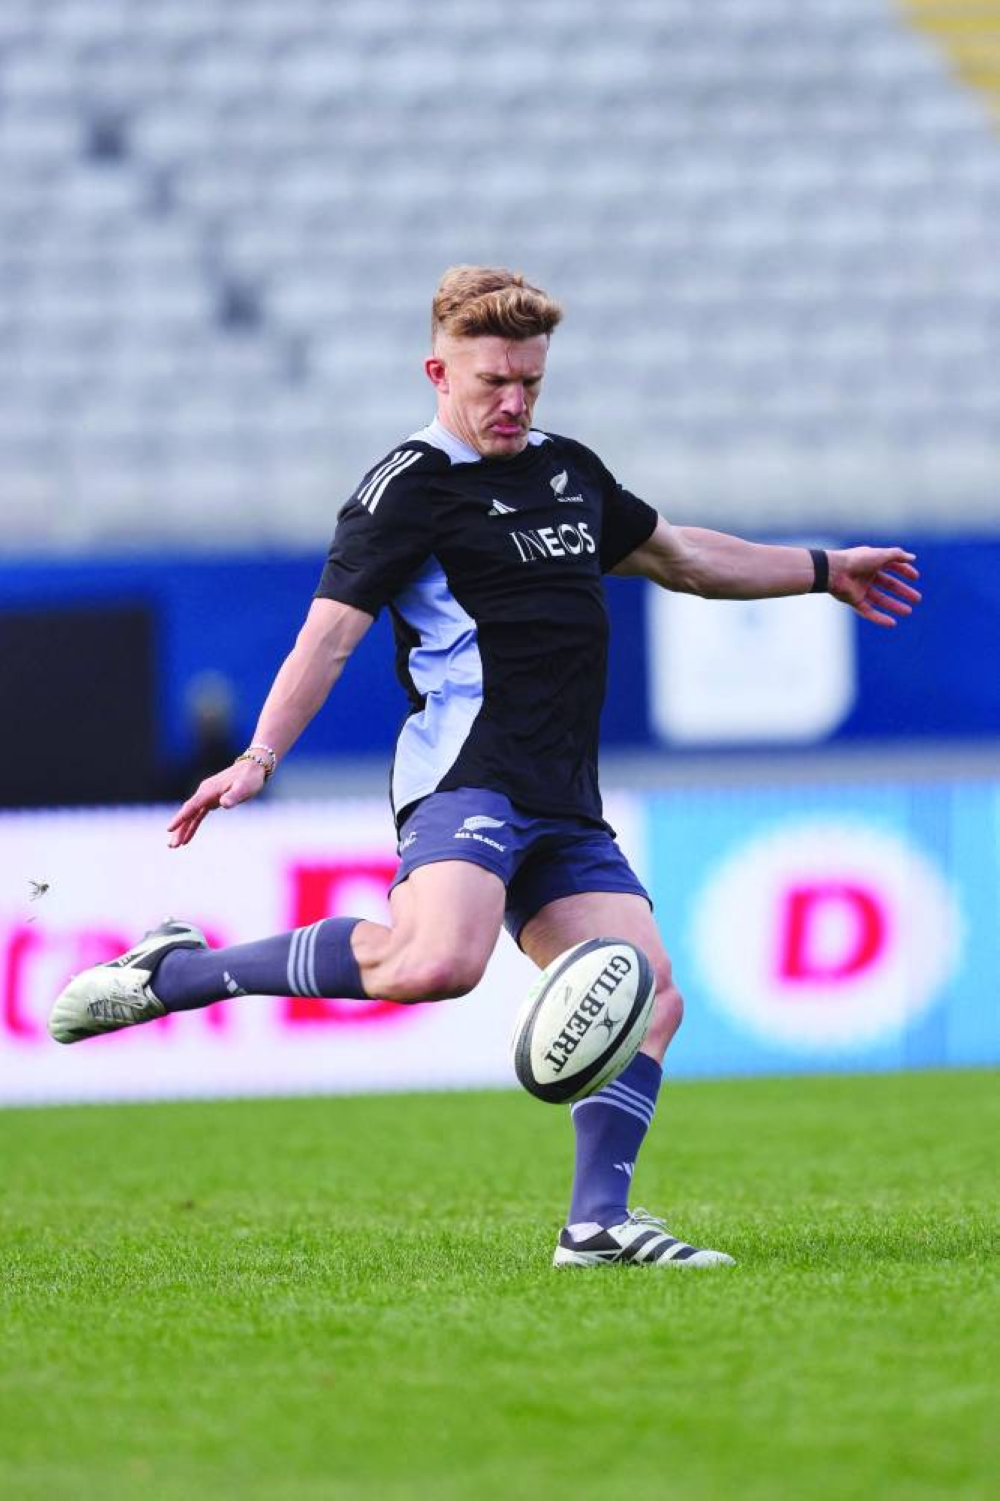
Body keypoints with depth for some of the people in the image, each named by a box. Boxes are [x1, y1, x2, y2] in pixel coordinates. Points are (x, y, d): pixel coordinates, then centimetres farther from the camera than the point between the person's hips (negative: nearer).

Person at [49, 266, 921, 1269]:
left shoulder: (568, 471, 21)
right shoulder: (411, 486, -3)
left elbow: (676, 555, 37)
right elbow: (332, 629, -10)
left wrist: (821, 571, 43)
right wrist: (258, 758, -21)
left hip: (564, 804, 8)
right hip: (467, 774, -8)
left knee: (649, 996, -5)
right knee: (436, 961, -32)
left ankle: (597, 1222, 0)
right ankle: (172, 973, -20)